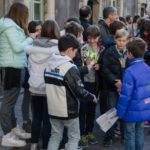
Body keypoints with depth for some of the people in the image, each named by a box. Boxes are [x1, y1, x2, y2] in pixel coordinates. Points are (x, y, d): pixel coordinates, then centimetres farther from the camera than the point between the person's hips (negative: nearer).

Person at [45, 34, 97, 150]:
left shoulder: (49, 64, 3)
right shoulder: (70, 68, -19)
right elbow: (79, 91, -19)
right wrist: (92, 97, -1)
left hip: (53, 108, 6)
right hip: (69, 110, -6)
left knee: (55, 136, 15)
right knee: (74, 137, 9)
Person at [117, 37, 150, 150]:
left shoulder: (130, 71, -22)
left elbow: (125, 95, -20)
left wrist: (120, 112, -10)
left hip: (132, 111, -6)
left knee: (130, 136, 8)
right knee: (139, 134, 18)